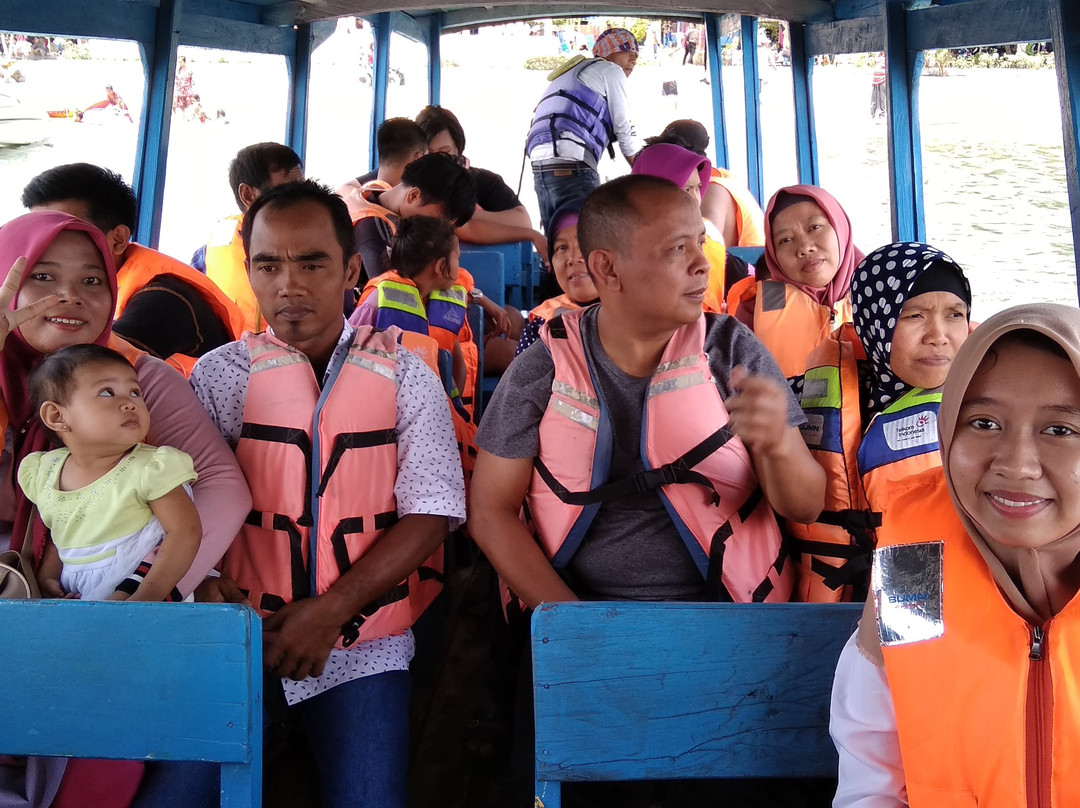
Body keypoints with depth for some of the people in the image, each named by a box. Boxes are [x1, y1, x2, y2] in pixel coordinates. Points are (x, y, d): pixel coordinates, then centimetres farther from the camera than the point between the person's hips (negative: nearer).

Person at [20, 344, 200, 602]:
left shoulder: (151, 469, -11)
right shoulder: (44, 474, 7)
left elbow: (186, 532, -17)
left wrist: (144, 598, -23)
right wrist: (46, 577, 6)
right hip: (72, 598, 3)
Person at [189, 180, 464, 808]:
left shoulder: (405, 377, 2)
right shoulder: (222, 374, 5)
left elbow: (430, 514, -5)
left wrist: (330, 611, -12)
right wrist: (205, 588, -19)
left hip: (361, 645, 0)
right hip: (240, 635, 1)